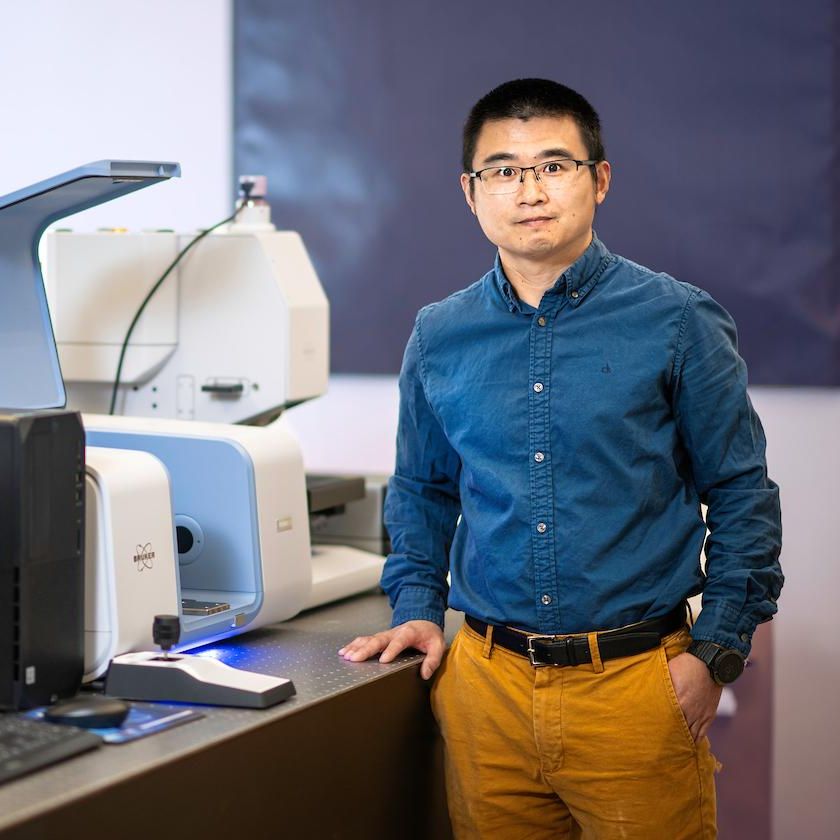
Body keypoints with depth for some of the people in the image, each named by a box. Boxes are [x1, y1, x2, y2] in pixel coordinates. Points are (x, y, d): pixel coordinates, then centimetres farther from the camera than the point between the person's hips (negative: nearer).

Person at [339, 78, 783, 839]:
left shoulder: (676, 322, -3)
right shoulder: (440, 337, 6)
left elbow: (743, 496, 0)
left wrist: (716, 651, -6)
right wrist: (418, 607, 7)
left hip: (636, 683, -3)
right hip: (486, 682, 3)